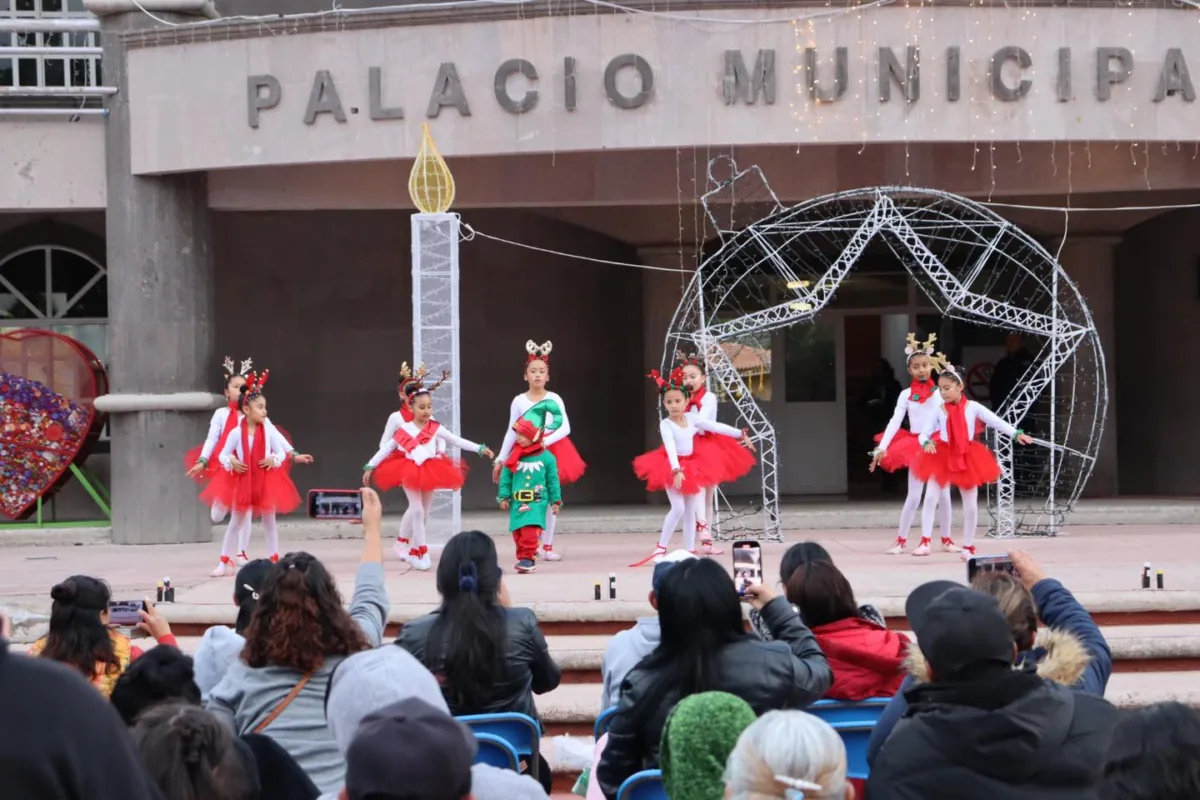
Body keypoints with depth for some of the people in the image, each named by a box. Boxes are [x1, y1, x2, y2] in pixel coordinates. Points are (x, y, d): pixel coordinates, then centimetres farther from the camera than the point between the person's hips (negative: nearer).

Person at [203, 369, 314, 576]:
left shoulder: (269, 431, -6)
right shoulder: (236, 433, -9)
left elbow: (281, 452, 1)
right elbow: (223, 454, -1)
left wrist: (275, 459, -20)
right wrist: (231, 462, -21)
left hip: (266, 481, 1)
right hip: (242, 482, -1)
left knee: (269, 521, 11)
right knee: (236, 522, 7)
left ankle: (275, 560, 22)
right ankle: (225, 562, 13)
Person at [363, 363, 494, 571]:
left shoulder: (435, 428, -2)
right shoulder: (403, 429, -4)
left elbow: (456, 441, -2)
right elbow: (386, 448, 3)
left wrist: (480, 449, -8)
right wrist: (370, 466, 3)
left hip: (429, 473, 2)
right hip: (409, 473, -2)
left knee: (422, 513, 10)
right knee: (417, 510, -13)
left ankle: (413, 551, 23)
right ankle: (422, 552, -9)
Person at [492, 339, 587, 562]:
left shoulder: (554, 399, -1)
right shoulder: (519, 401, -1)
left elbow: (566, 428, -7)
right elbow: (512, 433, 3)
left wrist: (546, 441, -21)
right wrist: (500, 460, 3)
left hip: (551, 450, 0)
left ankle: (547, 546, 10)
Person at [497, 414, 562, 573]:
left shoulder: (546, 457, -2)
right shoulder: (514, 457, 4)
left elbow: (553, 481, 3)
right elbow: (505, 478, 8)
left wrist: (556, 501, 4)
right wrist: (504, 497, 2)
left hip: (537, 502, -4)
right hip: (517, 502, 4)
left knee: (530, 530, -18)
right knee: (518, 532, 4)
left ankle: (527, 558, -14)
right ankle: (524, 558, 15)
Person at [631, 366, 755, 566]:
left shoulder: (692, 420, -1)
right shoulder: (665, 424, -17)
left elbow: (717, 427, 4)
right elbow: (670, 448, -28)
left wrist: (741, 435, 6)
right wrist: (676, 470, -40)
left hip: (692, 466, 6)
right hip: (673, 468, -6)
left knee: (690, 511, 7)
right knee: (678, 508, -17)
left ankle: (689, 551, 11)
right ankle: (661, 549, -9)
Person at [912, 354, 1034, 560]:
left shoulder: (972, 407, -4)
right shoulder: (939, 411, -1)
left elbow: (995, 421, -4)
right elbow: (924, 433, 0)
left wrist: (1016, 434, -13)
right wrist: (927, 443, -24)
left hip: (967, 458, 0)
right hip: (943, 458, 0)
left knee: (970, 504, 6)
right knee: (930, 497, -13)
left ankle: (968, 547, 20)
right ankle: (925, 542, -11)